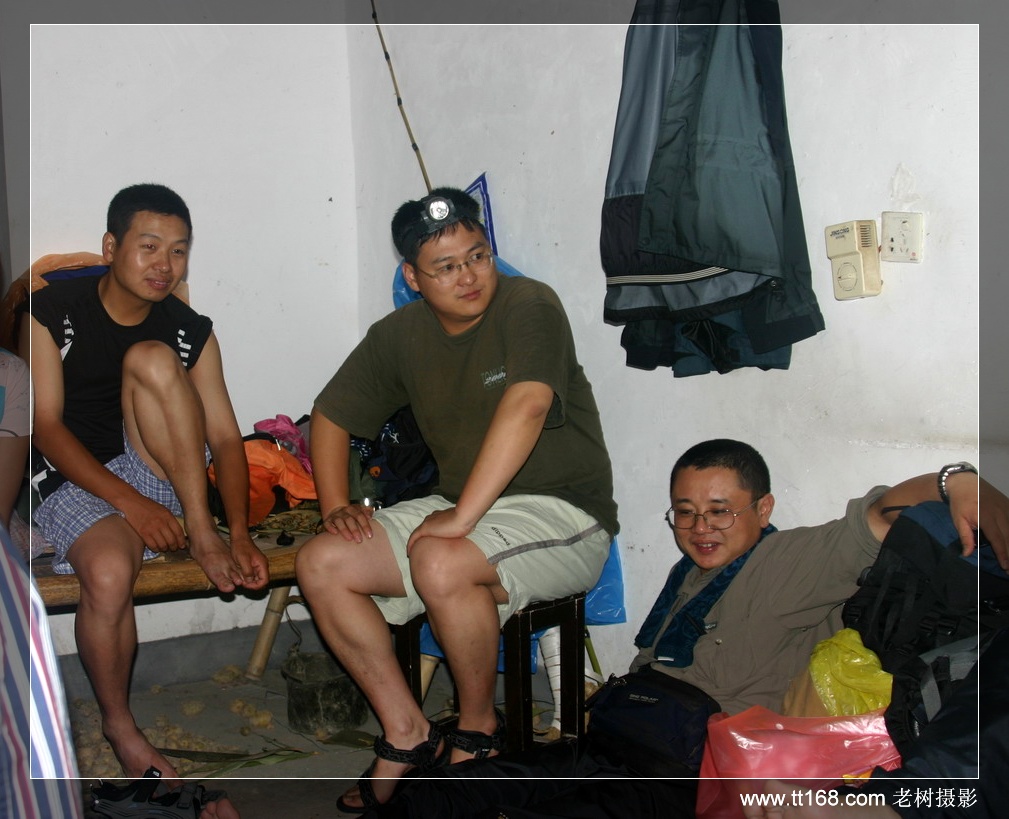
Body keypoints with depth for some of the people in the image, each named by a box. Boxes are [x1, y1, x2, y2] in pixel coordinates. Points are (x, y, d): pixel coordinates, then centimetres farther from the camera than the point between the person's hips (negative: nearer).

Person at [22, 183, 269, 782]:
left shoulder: (192, 331, 1)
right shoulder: (52, 313, -8)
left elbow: (224, 435, -3)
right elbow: (46, 427, -13)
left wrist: (239, 533, -19)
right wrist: (128, 503, -24)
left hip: (161, 476, 3)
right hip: (75, 479, -2)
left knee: (151, 359, -24)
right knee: (109, 572, -36)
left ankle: (204, 535, -20)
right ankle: (120, 725, -10)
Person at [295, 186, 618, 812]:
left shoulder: (529, 307, -14)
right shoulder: (400, 336, 6)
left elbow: (526, 406, -30)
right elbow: (331, 416, 15)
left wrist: (461, 517, -34)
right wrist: (336, 506, 0)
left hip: (562, 516, -7)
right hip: (460, 510, 7)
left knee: (440, 563, -35)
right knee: (322, 563, -8)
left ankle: (479, 731, -9)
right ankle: (408, 735, -1)